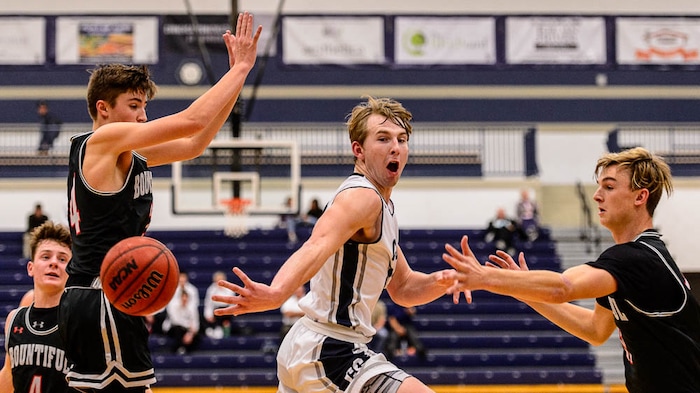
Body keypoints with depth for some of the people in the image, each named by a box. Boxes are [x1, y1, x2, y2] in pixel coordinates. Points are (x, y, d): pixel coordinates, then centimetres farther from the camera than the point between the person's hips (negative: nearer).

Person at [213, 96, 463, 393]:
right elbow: (317, 246, -36)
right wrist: (276, 294, -56)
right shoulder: (362, 197, -15)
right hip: (331, 352, -11)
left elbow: (402, 288, 21)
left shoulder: (382, 207, 17)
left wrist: (440, 281, -1)